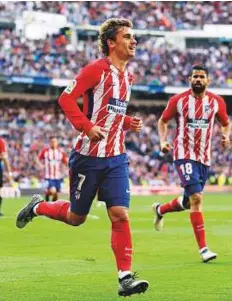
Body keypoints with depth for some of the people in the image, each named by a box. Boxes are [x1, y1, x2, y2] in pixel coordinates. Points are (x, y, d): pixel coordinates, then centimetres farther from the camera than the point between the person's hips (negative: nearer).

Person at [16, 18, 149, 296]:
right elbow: (66, 99, -16)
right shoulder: (97, 69, -13)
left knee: (120, 215, -7)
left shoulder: (127, 76, 12)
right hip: (88, 156, -6)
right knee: (76, 218, 8)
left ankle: (125, 278, -6)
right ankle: (37, 207, 37)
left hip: (115, 158, 6)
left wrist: (129, 123, 6)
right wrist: (87, 127, -25)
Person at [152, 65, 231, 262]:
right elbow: (163, 121, 8)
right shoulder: (178, 100, -4)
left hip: (204, 157, 5)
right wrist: (163, 141, -8)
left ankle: (160, 210, 49)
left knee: (188, 202, 15)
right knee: (196, 198, -19)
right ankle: (203, 248, -18)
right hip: (184, 155, -5)